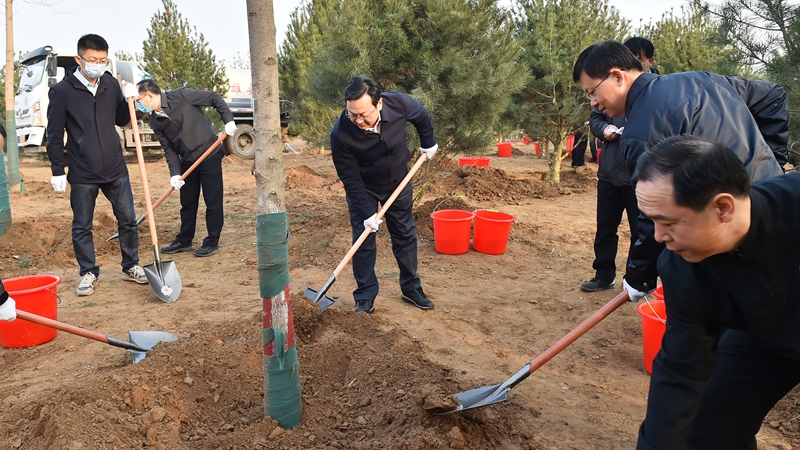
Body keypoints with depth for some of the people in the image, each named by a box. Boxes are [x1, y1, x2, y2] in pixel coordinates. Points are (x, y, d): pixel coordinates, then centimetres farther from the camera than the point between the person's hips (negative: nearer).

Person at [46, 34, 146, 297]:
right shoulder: (62, 91, -8)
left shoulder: (111, 84, 3)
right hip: (82, 174, -3)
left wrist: (129, 101, -5)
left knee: (128, 220, 8)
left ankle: (131, 266, 25)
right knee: (82, 227, 7)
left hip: (116, 169, 3)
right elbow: (54, 135, -4)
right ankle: (89, 273, 23)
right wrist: (57, 171, -5)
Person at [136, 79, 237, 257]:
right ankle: (184, 240, 27)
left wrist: (228, 120, -18)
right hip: (187, 161, 6)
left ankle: (212, 242, 10)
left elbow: (214, 98, -9)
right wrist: (174, 173, -9)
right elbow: (169, 149, 3)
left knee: (213, 201, 0)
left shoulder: (181, 96, -15)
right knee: (187, 202, 14)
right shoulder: (155, 122, 2)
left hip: (209, 155, -6)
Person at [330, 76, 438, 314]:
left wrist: (428, 143, 8)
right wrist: (367, 212, -24)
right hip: (363, 188, -3)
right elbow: (351, 179, -24)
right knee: (363, 240, -3)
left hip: (398, 182, 3)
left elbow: (421, 117, -3)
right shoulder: (340, 134, -34)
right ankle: (365, 296, 11)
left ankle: (411, 288, 26)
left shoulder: (398, 103, -28)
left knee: (405, 235, 11)